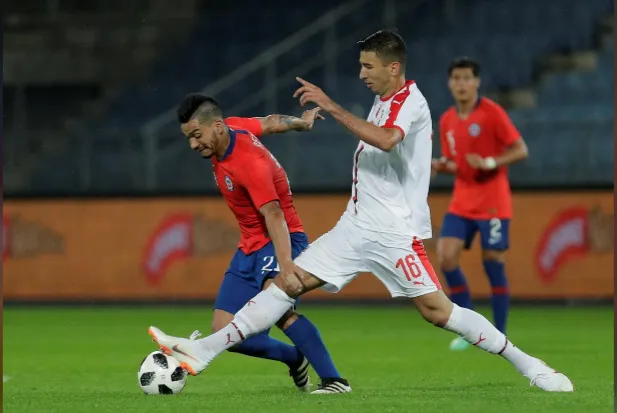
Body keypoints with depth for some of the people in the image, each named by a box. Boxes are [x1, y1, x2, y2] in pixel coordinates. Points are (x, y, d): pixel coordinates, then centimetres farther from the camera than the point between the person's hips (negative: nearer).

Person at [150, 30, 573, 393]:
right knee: (288, 282, 0)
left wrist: (333, 107, -34)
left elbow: (386, 140, -35)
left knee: (438, 310, -13)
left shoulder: (409, 100, -13)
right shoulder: (384, 101, 15)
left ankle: (526, 363, 0)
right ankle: (205, 350, -4)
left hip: (396, 233, -9)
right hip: (357, 227, 9)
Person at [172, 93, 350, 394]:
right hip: (250, 247, 9)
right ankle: (295, 359, 20)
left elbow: (274, 216, -34)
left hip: (279, 241, -9)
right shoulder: (234, 127, -2)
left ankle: (333, 379, -33)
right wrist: (302, 122, 37)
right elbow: (271, 122, 17)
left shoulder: (250, 164, -26)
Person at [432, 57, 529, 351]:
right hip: (462, 202, 5)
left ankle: (500, 336, 5)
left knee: (493, 262, -5)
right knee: (446, 256, -9)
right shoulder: (447, 121, 9)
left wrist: (490, 163, -25)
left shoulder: (492, 112, -9)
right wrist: (442, 166, -4)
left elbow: (520, 150, -10)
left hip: (492, 202, -5)